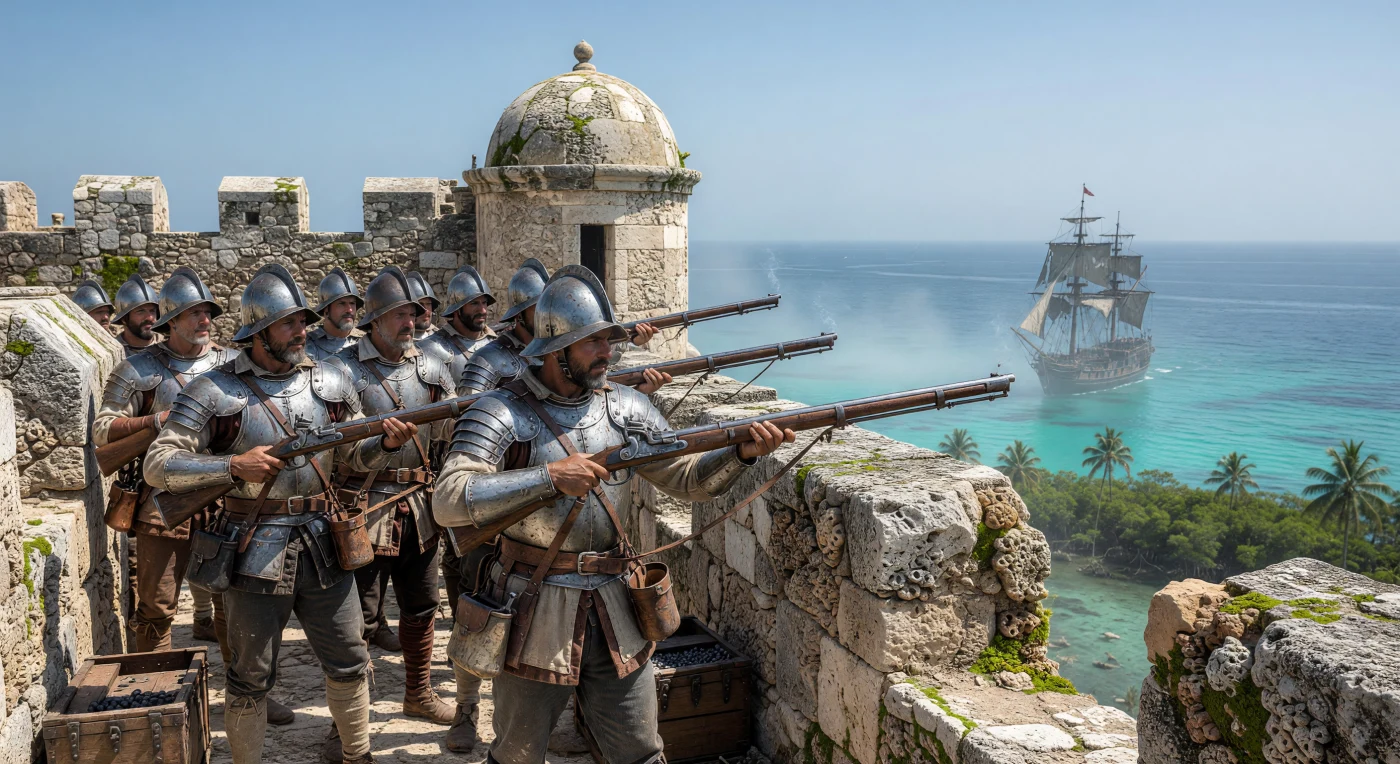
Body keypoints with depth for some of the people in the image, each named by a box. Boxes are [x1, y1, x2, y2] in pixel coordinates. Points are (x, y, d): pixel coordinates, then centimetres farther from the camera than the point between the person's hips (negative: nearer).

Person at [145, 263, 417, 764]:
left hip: (323, 546, 4)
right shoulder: (215, 393, -8)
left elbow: (356, 456, 12)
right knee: (250, 679, 10)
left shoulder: (331, 382, 5)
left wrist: (386, 443, -10)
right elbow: (158, 465, -10)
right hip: (255, 551, -4)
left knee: (350, 664, 14)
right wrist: (233, 467, -23)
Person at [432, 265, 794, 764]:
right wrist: (549, 475, -29)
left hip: (614, 614, 4)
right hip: (535, 617, -3)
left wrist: (742, 453, -15)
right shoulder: (501, 414, -11)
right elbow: (448, 502, -22)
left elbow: (688, 481, 5)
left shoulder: (628, 410, 4)